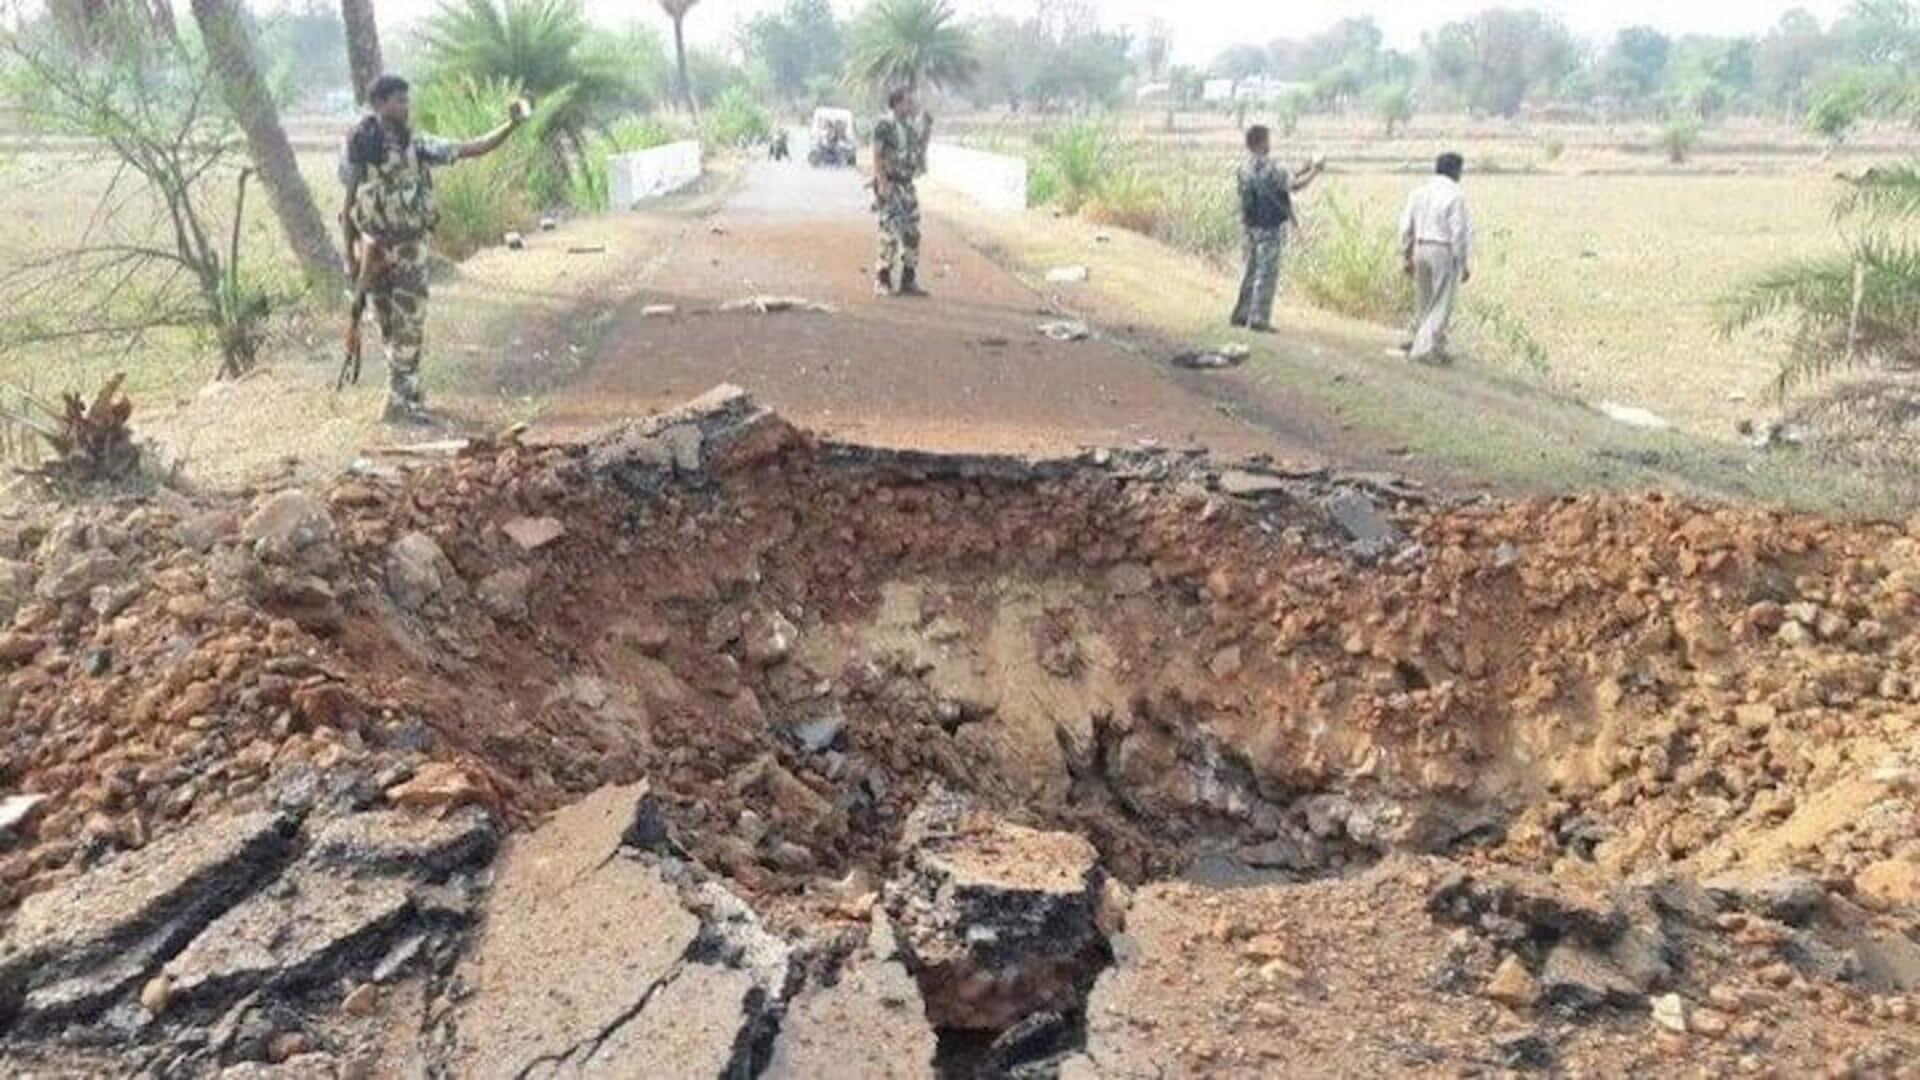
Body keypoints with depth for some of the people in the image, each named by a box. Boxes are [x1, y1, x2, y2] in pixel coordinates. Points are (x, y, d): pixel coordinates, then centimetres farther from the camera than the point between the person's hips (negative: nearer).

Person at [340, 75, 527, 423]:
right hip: (374, 248, -1)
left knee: (410, 325, -1)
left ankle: (405, 394, 9)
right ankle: (401, 400, 17)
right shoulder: (358, 147, -6)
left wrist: (511, 125, -15)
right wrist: (350, 252, 0)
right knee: (392, 328, 7)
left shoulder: (419, 144, -1)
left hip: (410, 247, 2)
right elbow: (349, 202, 0)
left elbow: (473, 149, -4)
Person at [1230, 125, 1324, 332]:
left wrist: (1305, 170, 15)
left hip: (1253, 226, 9)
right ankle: (1258, 319, -1)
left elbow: (1283, 182, 17)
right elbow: (1295, 186, -15)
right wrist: (1315, 170, -1)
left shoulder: (1246, 166, 9)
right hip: (1270, 228, -9)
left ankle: (1242, 315, 21)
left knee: (1253, 271, 16)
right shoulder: (1267, 168, -20)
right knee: (1267, 273, -3)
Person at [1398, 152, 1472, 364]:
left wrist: (1406, 257, 16)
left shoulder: (1420, 191, 7)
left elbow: (1406, 227, 8)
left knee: (1424, 301, 19)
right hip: (1444, 252, -6)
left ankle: (1415, 340, 27)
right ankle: (1427, 350, -2)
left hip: (1421, 249, 6)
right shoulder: (1455, 195, -12)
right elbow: (1460, 232, -14)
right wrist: (1464, 264, -8)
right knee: (1441, 305, 0)